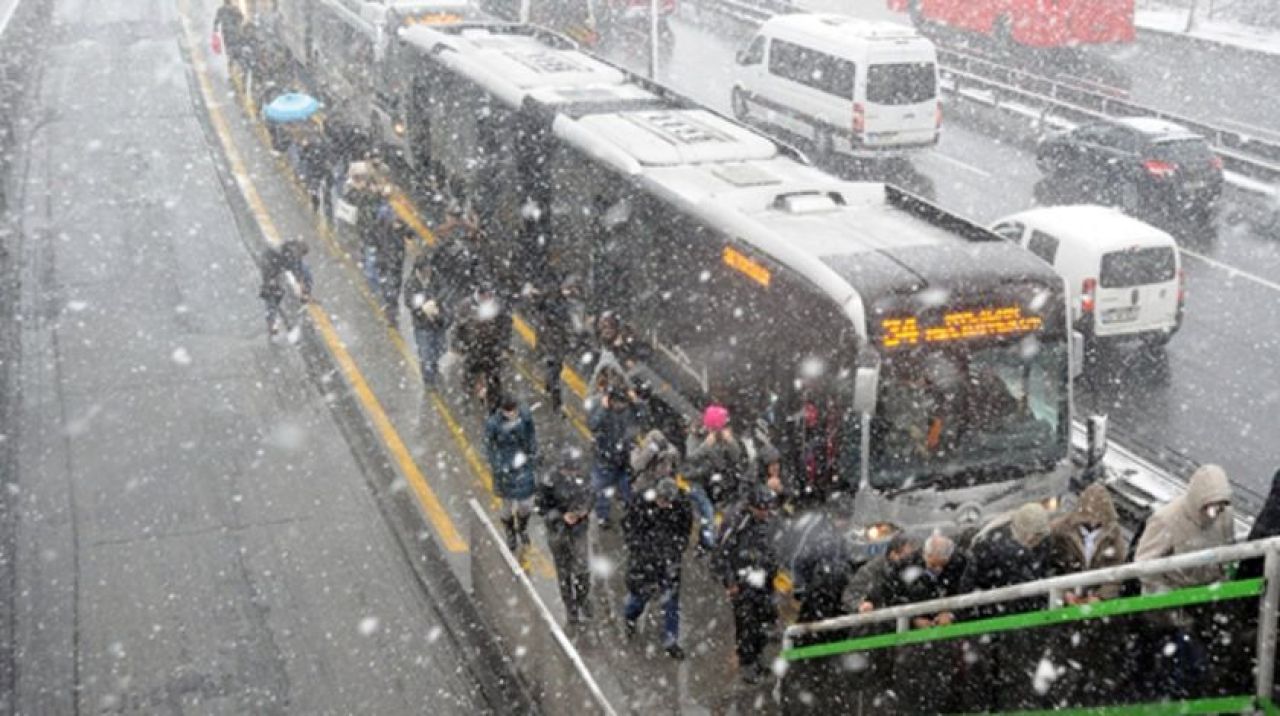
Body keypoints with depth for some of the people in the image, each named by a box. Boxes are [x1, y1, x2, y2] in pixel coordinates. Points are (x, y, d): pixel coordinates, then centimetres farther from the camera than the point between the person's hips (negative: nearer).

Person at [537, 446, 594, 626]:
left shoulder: (582, 478, -9)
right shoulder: (550, 482, -21)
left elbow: (588, 499, 6)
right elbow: (542, 508, -14)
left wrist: (585, 510, -15)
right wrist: (562, 516, -25)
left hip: (578, 529, 2)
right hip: (557, 531, -2)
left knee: (581, 570, -2)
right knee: (564, 572, 11)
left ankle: (583, 600, 27)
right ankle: (571, 610, 28)